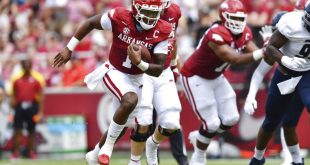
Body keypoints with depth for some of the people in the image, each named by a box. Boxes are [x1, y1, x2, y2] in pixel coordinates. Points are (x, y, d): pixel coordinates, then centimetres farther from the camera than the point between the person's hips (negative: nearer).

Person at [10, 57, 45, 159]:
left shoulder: (37, 78, 1)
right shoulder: (16, 78, 6)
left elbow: (40, 96, 2)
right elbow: (13, 95, 12)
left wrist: (40, 111, -3)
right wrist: (13, 105, 6)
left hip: (32, 107, -1)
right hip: (19, 106, 1)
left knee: (31, 131, 4)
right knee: (17, 130, -4)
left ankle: (32, 152, 10)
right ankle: (15, 152, 0)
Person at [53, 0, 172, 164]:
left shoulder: (162, 32, -18)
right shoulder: (120, 17, -23)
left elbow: (158, 70, -17)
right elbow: (90, 23, -7)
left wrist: (139, 62, -37)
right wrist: (69, 49, -5)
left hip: (136, 79, 4)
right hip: (114, 72, -4)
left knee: (122, 124, 17)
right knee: (130, 101, -34)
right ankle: (108, 146, -15)